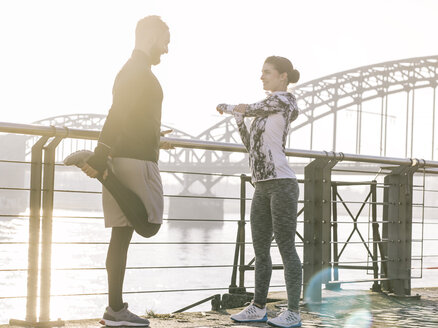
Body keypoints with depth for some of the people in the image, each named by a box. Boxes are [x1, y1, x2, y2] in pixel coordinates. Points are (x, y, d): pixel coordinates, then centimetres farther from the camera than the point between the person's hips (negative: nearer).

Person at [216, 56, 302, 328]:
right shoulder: (269, 109, 22)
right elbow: (251, 144, 21)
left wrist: (227, 107, 20)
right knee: (260, 249, 10)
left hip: (282, 183, -9)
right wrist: (238, 118, 10)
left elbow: (248, 109, 0)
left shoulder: (283, 99, -4)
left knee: (286, 248, -7)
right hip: (263, 186, 9)